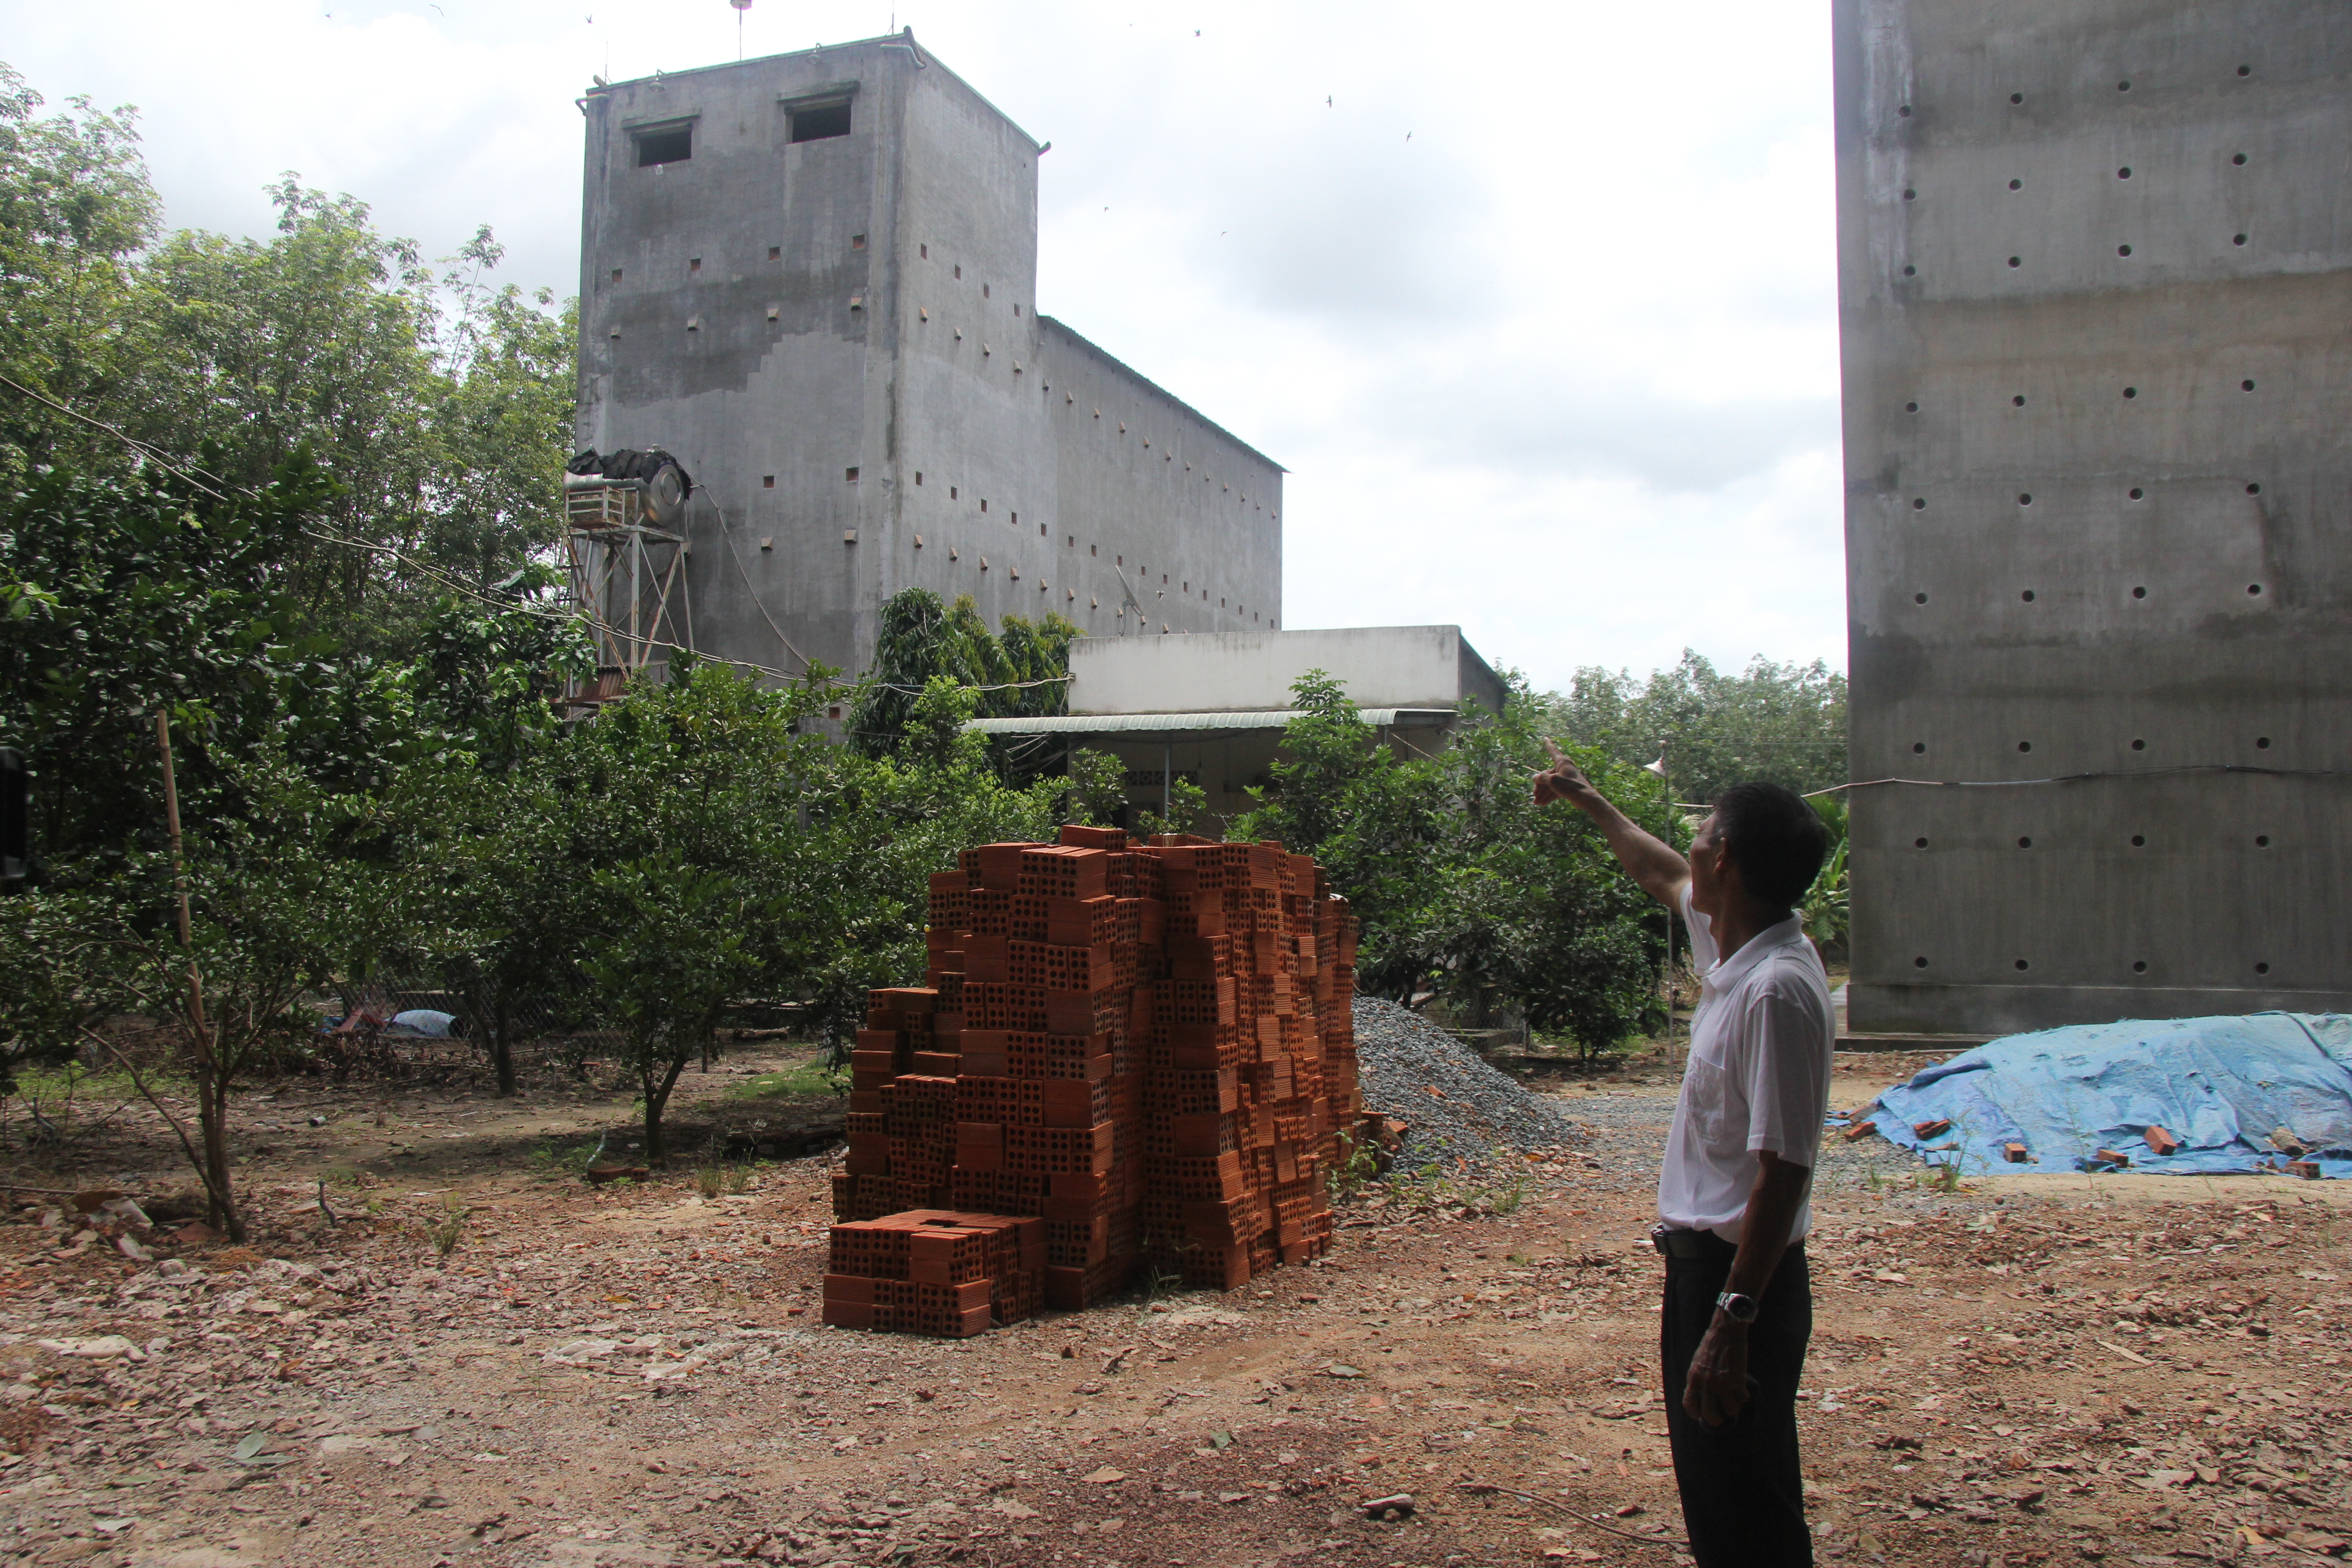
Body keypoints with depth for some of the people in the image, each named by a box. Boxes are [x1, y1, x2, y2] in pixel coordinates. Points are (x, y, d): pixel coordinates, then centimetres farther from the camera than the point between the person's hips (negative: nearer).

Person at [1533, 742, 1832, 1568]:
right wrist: (1588, 800, 40)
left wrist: (1731, 1324, -28)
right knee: (1717, 1496, 20)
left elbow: (1783, 1172, -27)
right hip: (1701, 1260, 10)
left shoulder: (1778, 989, -24)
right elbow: (1658, 872, 27)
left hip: (1739, 1276, -10)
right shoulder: (1733, 943, 5)